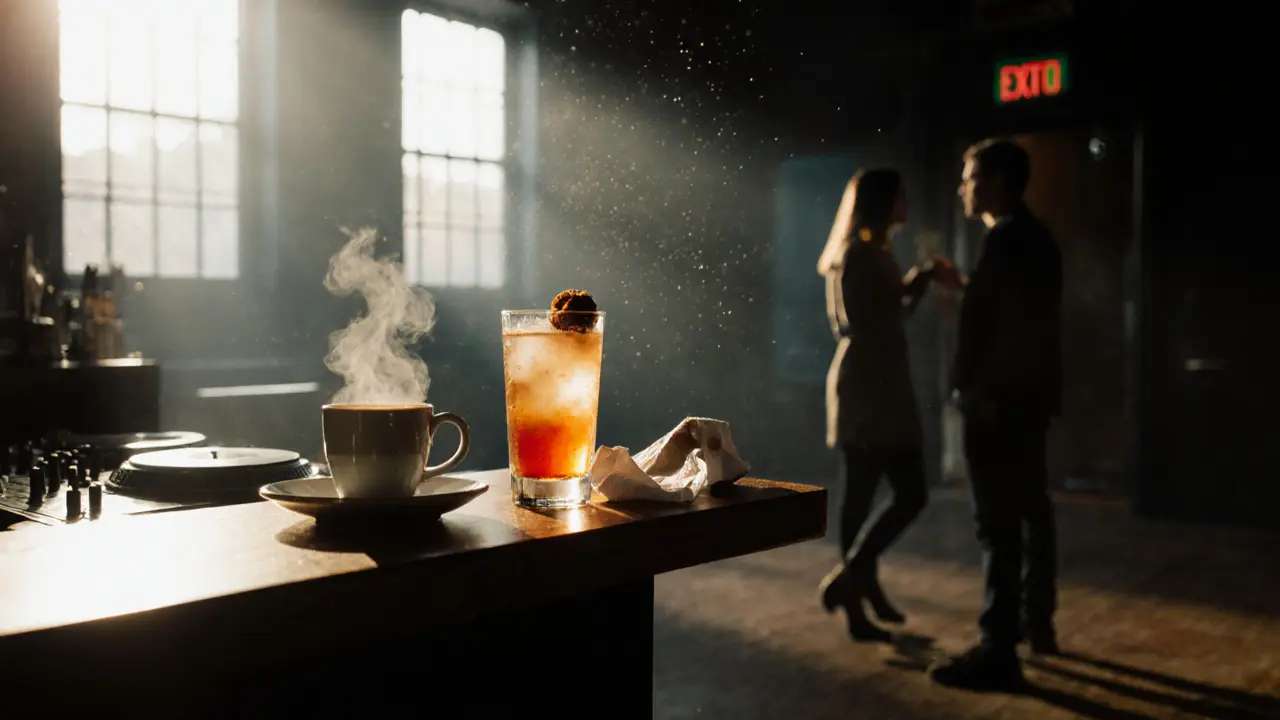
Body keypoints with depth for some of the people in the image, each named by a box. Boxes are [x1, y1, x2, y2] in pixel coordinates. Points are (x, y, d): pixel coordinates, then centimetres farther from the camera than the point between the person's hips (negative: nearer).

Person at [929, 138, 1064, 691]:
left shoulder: (1004, 237, -15)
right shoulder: (1036, 237, 16)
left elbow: (983, 322, -20)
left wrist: (966, 388, -15)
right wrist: (962, 282, 30)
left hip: (997, 398, -11)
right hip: (1032, 394, 11)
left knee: (998, 523, -10)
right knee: (1030, 511, 18)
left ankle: (998, 651, -7)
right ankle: (1036, 623, 32)